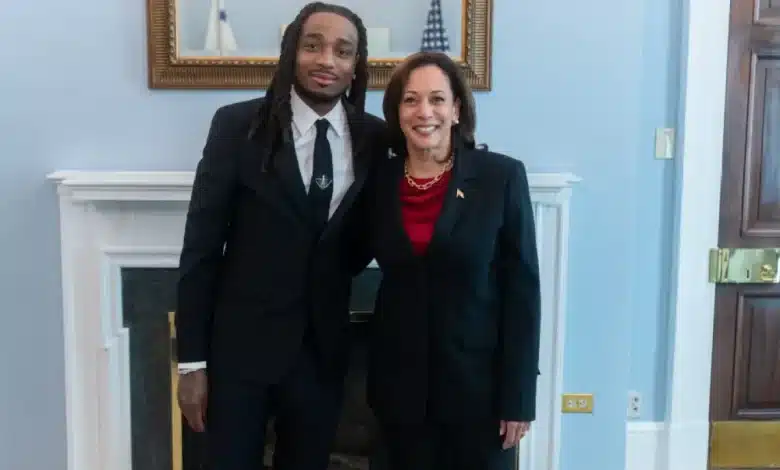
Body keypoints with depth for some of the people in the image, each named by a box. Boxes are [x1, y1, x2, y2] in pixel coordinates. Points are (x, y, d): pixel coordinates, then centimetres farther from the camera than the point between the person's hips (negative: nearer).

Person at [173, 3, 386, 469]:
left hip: (325, 348, 3)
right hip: (241, 344, -2)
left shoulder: (375, 137, -2)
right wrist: (192, 359, -8)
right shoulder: (238, 126, -9)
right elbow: (201, 245, -8)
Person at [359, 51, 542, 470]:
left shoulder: (502, 176, -8)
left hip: (478, 381, -2)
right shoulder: (379, 179, 0)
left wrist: (518, 395, -9)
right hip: (400, 382, 3)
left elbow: (522, 289, -8)